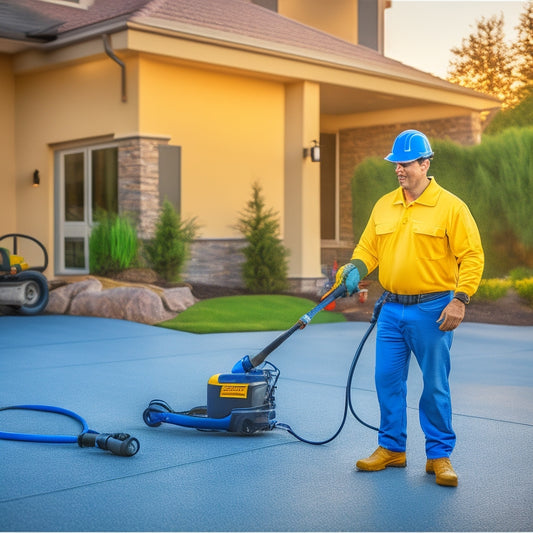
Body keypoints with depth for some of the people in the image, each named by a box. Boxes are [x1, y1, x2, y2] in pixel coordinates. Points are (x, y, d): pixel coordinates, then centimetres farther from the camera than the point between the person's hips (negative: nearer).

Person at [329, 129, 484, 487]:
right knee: (388, 380, 8)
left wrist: (460, 299, -17)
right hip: (392, 309, 5)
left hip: (432, 310, -5)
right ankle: (392, 448, 21)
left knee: (435, 384, 2)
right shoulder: (384, 206, 10)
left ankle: (439, 455, 14)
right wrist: (356, 268, -7)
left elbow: (472, 256, -9)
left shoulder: (451, 207, -6)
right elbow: (368, 248, 14)